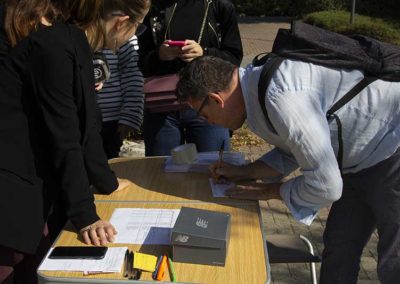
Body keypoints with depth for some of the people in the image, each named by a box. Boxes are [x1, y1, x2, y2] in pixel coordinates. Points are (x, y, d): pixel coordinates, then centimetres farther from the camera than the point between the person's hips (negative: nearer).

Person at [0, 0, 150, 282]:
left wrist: (107, 182, 22)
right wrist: (85, 215, -17)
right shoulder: (55, 48, -20)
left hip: (26, 182, 9)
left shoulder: (77, 46, 8)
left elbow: (86, 125, 15)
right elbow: (63, 138, -21)